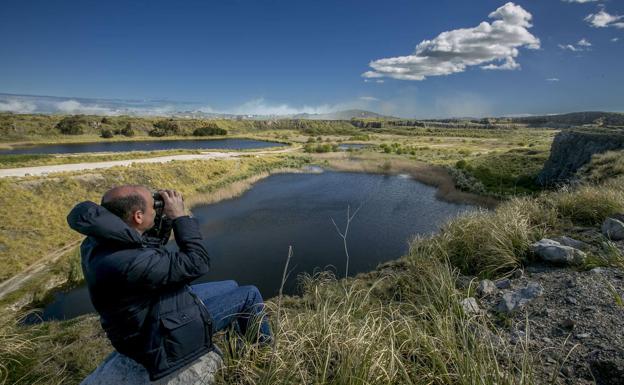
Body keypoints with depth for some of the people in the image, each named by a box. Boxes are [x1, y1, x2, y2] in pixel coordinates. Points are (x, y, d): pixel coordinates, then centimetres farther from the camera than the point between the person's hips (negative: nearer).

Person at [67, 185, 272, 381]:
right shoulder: (130, 263, -39)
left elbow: (149, 250, 8)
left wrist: (166, 220, -7)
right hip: (165, 337, -9)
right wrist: (180, 217, -21)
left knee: (231, 287, 19)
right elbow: (198, 263, -29)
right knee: (250, 295, 0)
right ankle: (263, 346, 30)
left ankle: (244, 341, 43)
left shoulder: (96, 242, -9)